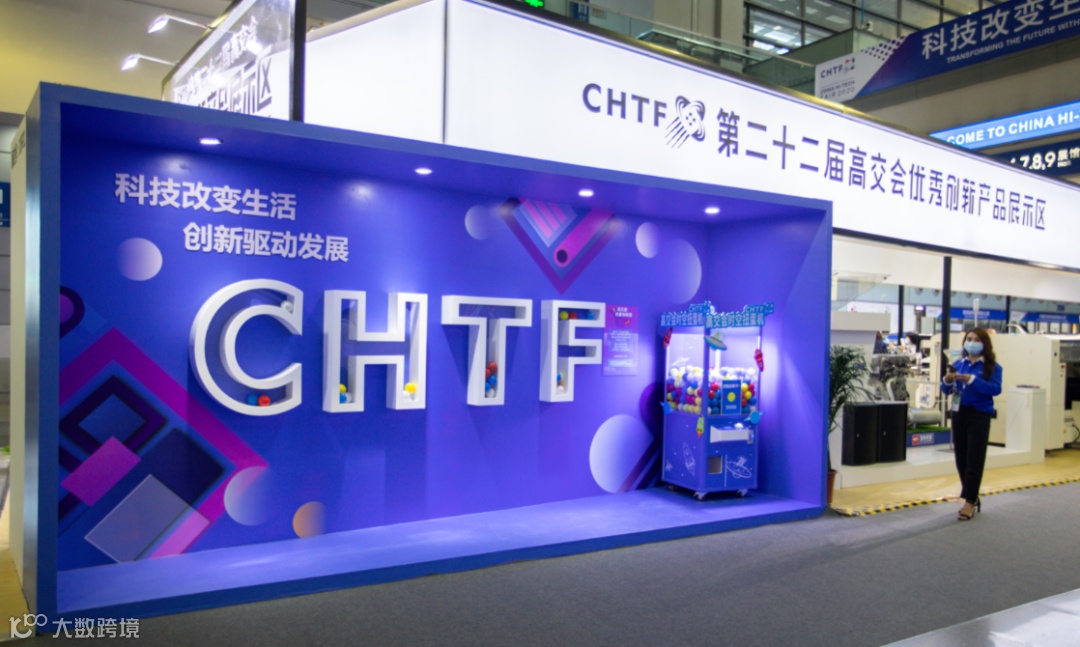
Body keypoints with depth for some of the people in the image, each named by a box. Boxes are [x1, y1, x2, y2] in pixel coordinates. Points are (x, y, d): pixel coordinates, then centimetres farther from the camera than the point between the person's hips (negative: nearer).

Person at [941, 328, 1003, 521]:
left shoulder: (992, 367, -4)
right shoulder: (958, 364, 7)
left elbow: (995, 389, -17)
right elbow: (946, 391, 7)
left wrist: (971, 380, -26)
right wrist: (947, 380, -14)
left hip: (979, 415, -4)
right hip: (959, 413, 5)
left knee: (974, 459, -3)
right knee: (961, 459, 10)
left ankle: (970, 502, 2)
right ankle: (973, 498, 24)